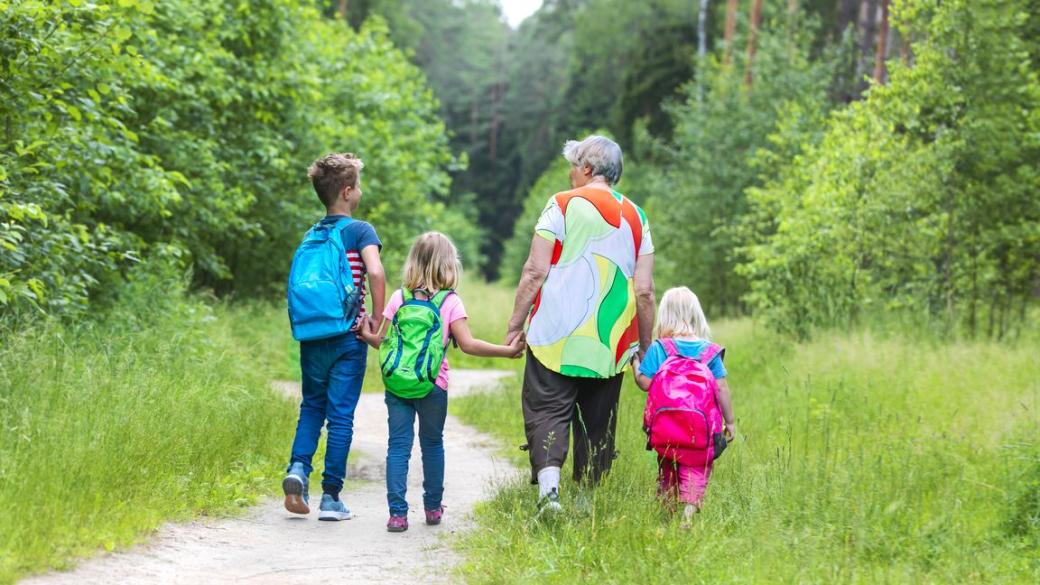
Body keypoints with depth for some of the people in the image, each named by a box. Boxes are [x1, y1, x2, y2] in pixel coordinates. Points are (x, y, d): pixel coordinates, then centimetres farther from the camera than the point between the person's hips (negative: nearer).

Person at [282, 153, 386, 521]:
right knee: (340, 416, 2)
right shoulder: (360, 230, -6)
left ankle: (298, 468, -5)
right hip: (347, 338, -4)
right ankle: (330, 497, 3)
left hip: (311, 336, 4)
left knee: (312, 407, 18)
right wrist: (379, 321, -13)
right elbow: (375, 272, -22)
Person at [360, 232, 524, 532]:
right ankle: (433, 507, 25)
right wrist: (508, 350, -8)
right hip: (432, 387, -1)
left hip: (396, 383, 1)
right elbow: (468, 344, -12)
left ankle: (397, 513, -5)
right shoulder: (451, 302, -4)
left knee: (398, 445, 2)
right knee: (432, 444, 15)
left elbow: (381, 341, 7)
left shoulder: (399, 298, 5)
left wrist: (368, 335, 29)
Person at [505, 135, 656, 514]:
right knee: (598, 422, 11)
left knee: (547, 411, -4)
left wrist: (515, 325, -1)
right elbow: (644, 290, 6)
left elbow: (535, 272, -7)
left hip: (557, 339, -3)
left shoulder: (563, 205, -1)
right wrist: (645, 348, 14)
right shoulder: (636, 217, 11)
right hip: (611, 346, 4)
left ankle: (548, 489, -22)